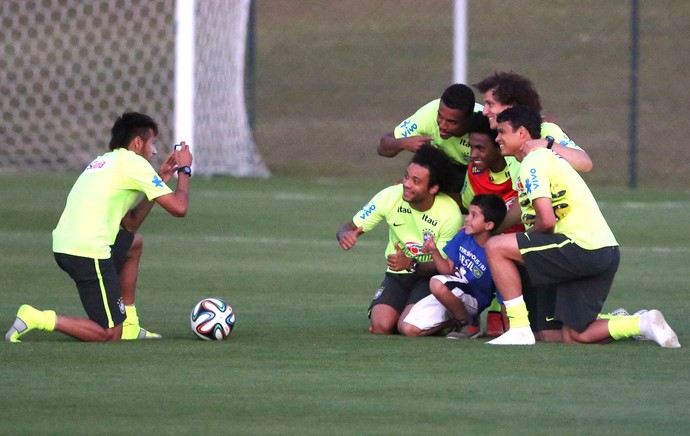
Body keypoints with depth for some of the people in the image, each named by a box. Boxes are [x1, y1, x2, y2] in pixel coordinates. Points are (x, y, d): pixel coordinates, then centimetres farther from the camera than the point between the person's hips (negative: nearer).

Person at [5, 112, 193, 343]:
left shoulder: (103, 162, 25)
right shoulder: (134, 163, -2)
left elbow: (130, 222, 25)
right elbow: (179, 207, -5)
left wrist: (161, 179, 25)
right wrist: (184, 169, 13)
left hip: (63, 245, 9)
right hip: (88, 253, -9)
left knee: (133, 243, 34)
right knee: (110, 334, -2)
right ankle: (37, 319, -13)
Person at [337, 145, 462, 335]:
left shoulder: (450, 213, -20)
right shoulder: (390, 196, -13)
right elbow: (350, 227, -6)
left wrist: (412, 264, -34)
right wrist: (345, 234, -32)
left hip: (429, 277, -2)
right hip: (397, 276, 2)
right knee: (381, 326, -24)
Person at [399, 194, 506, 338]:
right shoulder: (463, 236, -1)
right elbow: (448, 269, 6)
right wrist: (434, 252, -9)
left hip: (473, 301, -7)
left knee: (437, 284, -38)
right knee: (409, 329, -3)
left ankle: (468, 324, -14)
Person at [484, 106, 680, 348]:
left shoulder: (533, 162, -8)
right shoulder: (545, 156, 24)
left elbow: (547, 221, -17)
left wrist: (525, 237, 5)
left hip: (583, 247, -10)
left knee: (496, 247, -8)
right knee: (575, 336, 11)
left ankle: (519, 329, -9)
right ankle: (644, 323, 4)